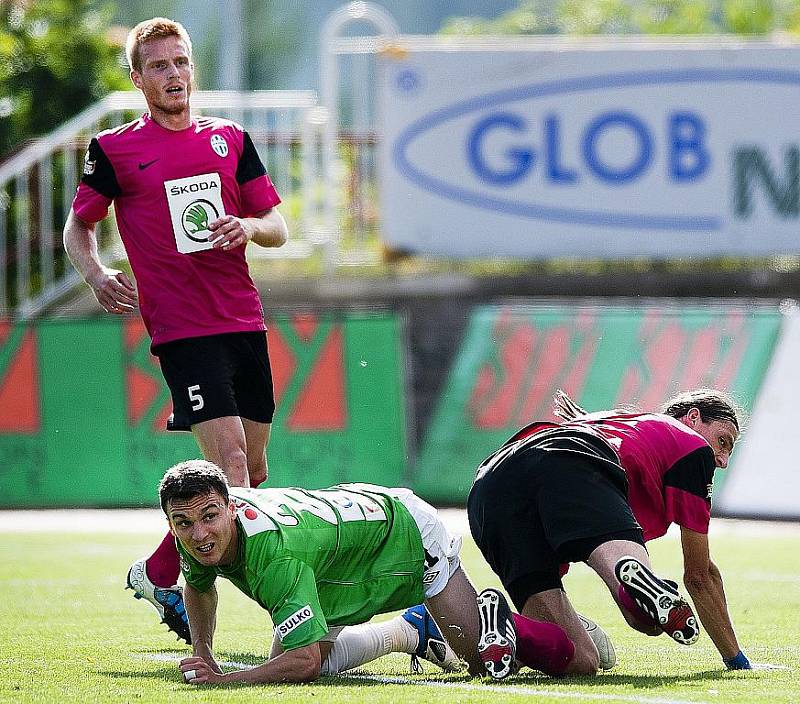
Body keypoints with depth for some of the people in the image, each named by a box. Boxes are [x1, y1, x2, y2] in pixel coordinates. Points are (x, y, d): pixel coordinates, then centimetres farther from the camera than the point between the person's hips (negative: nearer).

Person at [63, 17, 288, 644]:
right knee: (230, 463, -18)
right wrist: (96, 275, -8)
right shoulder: (114, 150, 2)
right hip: (183, 330, -5)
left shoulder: (230, 139, 12)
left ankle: (157, 573, 23)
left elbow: (277, 228, 14)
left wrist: (249, 226, -8)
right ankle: (162, 579, -6)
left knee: (252, 472, 8)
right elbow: (78, 226, 11)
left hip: (245, 324, 5)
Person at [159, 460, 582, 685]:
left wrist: (224, 681, -49)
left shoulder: (271, 548, -45)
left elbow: (306, 660, -47)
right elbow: (199, 588, 6)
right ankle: (412, 631, 26)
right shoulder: (196, 534, -22)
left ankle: (494, 615, 22)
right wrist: (203, 658, -6)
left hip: (407, 532, -8)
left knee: (482, 659, -11)